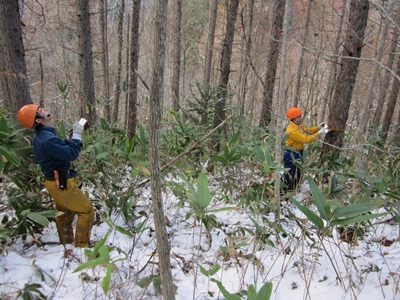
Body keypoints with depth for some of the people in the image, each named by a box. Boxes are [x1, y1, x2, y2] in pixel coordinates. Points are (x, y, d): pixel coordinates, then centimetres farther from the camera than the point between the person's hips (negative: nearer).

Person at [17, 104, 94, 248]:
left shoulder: (41, 137, 6)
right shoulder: (47, 139, -28)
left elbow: (60, 148, 11)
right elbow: (71, 154, -28)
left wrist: (72, 136, 0)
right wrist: (77, 135, -18)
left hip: (56, 182, 10)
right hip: (62, 183, -10)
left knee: (65, 213, 24)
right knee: (87, 210, 0)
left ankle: (66, 243, 38)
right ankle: (81, 246, 7)